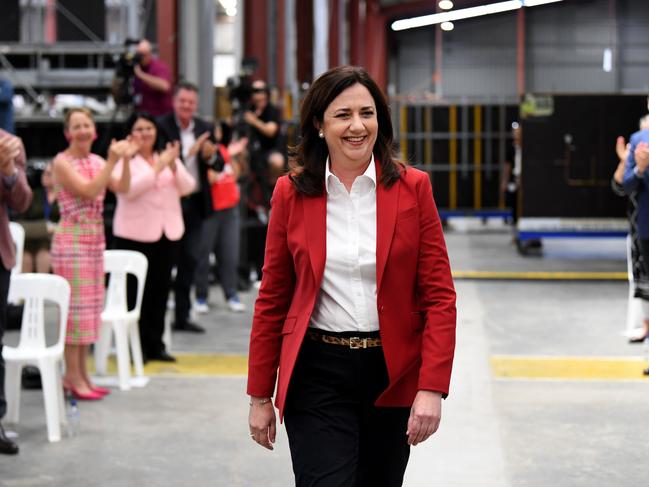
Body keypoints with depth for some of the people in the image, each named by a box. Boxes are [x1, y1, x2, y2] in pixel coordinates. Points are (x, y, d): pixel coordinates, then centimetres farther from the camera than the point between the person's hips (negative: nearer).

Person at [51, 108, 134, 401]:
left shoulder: (97, 161, 10)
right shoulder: (62, 162, -9)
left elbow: (122, 188, 0)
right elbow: (88, 191, -20)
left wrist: (125, 160, -13)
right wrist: (112, 161, -23)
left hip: (95, 238, 7)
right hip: (72, 239, -7)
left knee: (91, 305, 9)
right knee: (75, 305, -6)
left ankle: (81, 374, 16)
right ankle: (72, 376, -1)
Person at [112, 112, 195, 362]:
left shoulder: (168, 157, 15)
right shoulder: (125, 161, -1)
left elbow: (187, 187, 6)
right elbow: (129, 189, -17)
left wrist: (173, 166, -11)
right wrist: (158, 167, -18)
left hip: (168, 232, 5)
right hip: (135, 235, -5)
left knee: (160, 290, 6)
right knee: (137, 291, -4)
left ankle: (155, 345, 13)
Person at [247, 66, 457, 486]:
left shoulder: (413, 187, -2)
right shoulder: (291, 192, -1)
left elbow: (439, 295, -4)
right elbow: (272, 299, 4)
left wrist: (432, 388, -12)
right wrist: (260, 395, 4)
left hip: (393, 375, 1)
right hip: (317, 375, -1)